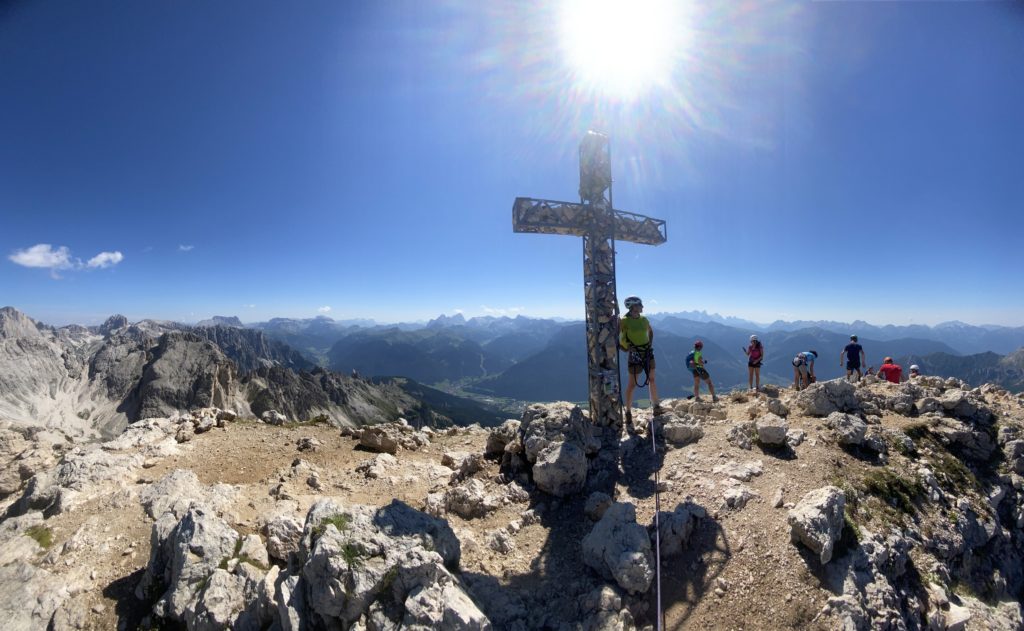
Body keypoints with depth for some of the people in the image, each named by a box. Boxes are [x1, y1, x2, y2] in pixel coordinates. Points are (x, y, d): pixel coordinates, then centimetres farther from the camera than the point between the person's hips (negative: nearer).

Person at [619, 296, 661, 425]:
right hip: (635, 354, -6)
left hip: (648, 352, 6)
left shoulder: (644, 319, 5)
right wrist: (624, 348, -16)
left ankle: (656, 406, 24)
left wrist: (650, 343, 11)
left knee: (652, 380, 12)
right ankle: (628, 412, 12)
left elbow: (650, 331, 23)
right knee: (632, 384, 1)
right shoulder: (624, 321, -13)